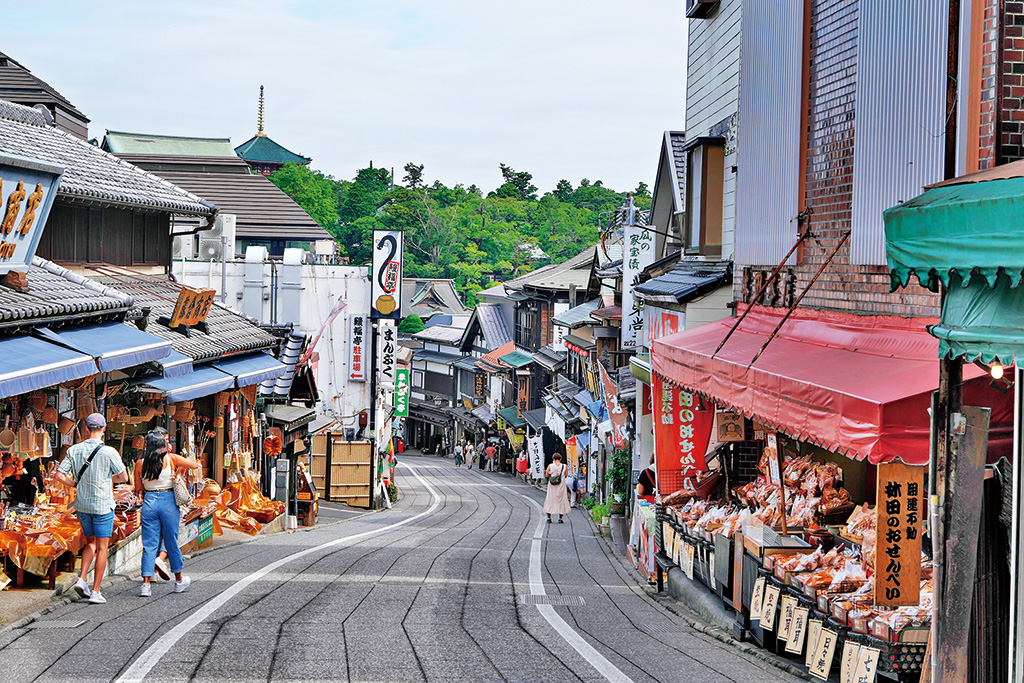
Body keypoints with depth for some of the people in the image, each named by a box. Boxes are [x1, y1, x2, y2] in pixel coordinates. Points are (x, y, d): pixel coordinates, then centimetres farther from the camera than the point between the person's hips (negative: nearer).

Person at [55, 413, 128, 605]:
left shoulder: (74, 450, -3)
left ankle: (82, 579, 4)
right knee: (102, 548, 3)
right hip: (103, 504, -4)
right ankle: (95, 592, 2)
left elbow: (59, 475, -3)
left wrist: (76, 485, 12)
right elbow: (124, 477, -7)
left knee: (91, 544, 21)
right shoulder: (109, 452, -15)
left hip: (82, 504, 4)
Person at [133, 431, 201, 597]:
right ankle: (179, 580, 23)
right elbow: (195, 465, 0)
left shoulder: (140, 463, 0)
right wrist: (180, 467, 17)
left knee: (149, 545, 4)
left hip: (149, 502, 1)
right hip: (169, 502, -1)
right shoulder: (171, 459, -5)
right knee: (171, 543, 10)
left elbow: (138, 488, 7)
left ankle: (146, 583, -3)